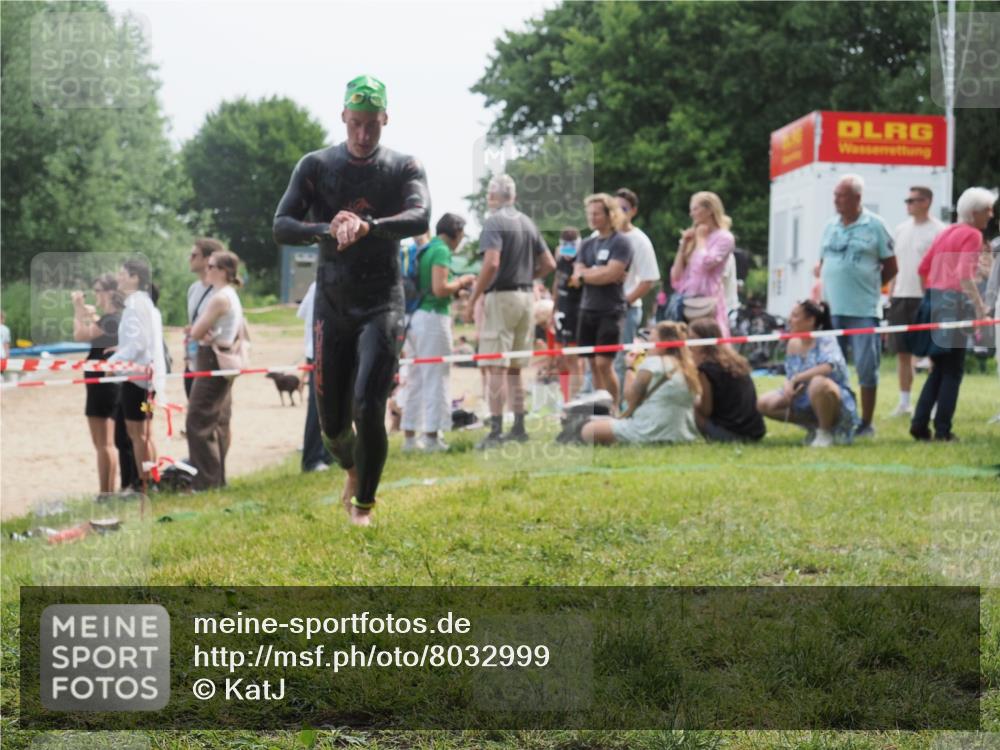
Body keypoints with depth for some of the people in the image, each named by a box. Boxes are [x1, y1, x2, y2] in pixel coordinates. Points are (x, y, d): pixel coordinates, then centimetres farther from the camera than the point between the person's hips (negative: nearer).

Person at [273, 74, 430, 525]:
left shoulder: (404, 168, 0)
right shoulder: (316, 167, 2)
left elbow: (420, 218, -20)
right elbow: (281, 227, -7)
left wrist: (367, 226, -40)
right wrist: (327, 230, -28)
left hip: (382, 303, -2)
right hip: (332, 304, 2)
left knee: (368, 408, -15)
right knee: (331, 419, 6)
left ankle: (364, 503, 4)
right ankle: (352, 470, 40)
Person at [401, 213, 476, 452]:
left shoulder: (424, 250, 17)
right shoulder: (441, 251, -11)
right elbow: (439, 289, -20)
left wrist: (457, 287, 16)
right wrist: (461, 282, -4)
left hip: (415, 317, 9)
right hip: (433, 316, -9)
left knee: (416, 378, 12)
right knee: (435, 377, -3)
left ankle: (409, 435, 15)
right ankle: (432, 436, 0)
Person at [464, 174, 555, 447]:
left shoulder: (494, 222, -9)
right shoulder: (528, 223, 14)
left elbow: (491, 263, -21)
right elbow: (549, 264, 14)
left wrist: (472, 299, -16)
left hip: (501, 296, -8)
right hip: (526, 297, 8)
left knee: (496, 367, -7)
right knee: (514, 368, 15)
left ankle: (496, 431, -11)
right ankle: (518, 427, 16)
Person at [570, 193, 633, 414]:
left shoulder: (620, 243, -5)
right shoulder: (587, 244, 14)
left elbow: (611, 274, -15)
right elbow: (577, 276, 4)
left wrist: (586, 274, -3)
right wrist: (600, 273, -8)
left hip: (611, 311, -6)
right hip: (588, 309, 6)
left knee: (604, 363, -12)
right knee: (593, 364, 6)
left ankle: (614, 408, -2)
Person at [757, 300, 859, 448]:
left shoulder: (825, 341, -16)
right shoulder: (793, 344, 4)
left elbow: (829, 367, -36)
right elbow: (790, 377, 9)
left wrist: (795, 379, -31)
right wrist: (788, 386, -17)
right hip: (806, 402, 7)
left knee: (818, 383, -40)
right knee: (764, 404, -5)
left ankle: (826, 432, -15)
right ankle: (813, 426, 7)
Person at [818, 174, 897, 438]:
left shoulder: (874, 225, -2)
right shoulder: (831, 226, 12)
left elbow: (891, 267, 2)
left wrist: (867, 286, 2)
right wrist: (821, 290, 7)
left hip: (863, 310, -5)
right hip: (831, 309, 5)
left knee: (866, 367, -2)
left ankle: (866, 424, 7)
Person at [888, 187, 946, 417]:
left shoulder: (938, 230, -6)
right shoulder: (901, 230, 12)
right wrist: (890, 293, 12)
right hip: (901, 297, 6)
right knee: (902, 352, 8)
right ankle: (904, 402, 16)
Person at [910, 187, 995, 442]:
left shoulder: (946, 232, 17)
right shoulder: (973, 235, -8)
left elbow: (922, 268, 19)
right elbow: (964, 275, -21)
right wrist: (979, 304, -24)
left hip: (934, 297, 8)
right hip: (954, 301, -8)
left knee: (939, 368, 14)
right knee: (953, 370, 1)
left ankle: (920, 423, 8)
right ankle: (942, 429, 1)